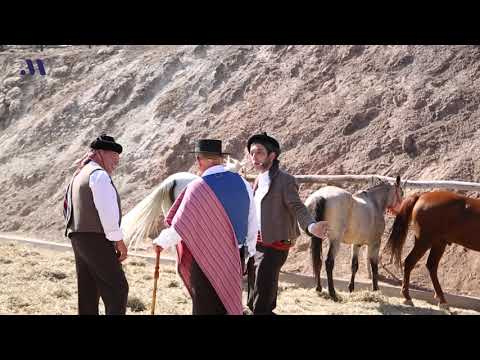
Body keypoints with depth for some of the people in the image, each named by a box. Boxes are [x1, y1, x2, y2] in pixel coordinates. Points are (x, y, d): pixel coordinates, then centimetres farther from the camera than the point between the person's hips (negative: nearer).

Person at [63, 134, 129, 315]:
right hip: (97, 240, -10)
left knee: (88, 293, 9)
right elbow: (107, 210, -18)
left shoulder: (79, 176, 21)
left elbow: (67, 208, 25)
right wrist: (119, 241, -14)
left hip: (79, 239, 10)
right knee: (117, 289, -8)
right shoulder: (99, 174, -10)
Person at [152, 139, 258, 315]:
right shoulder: (243, 183, -1)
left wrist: (161, 242, 5)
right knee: (229, 305, 18)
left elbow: (180, 226, -14)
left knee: (206, 309, 7)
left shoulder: (198, 187, -17)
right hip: (235, 259, 5)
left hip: (207, 260, -5)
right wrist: (248, 253, 21)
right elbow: (253, 225, 7)